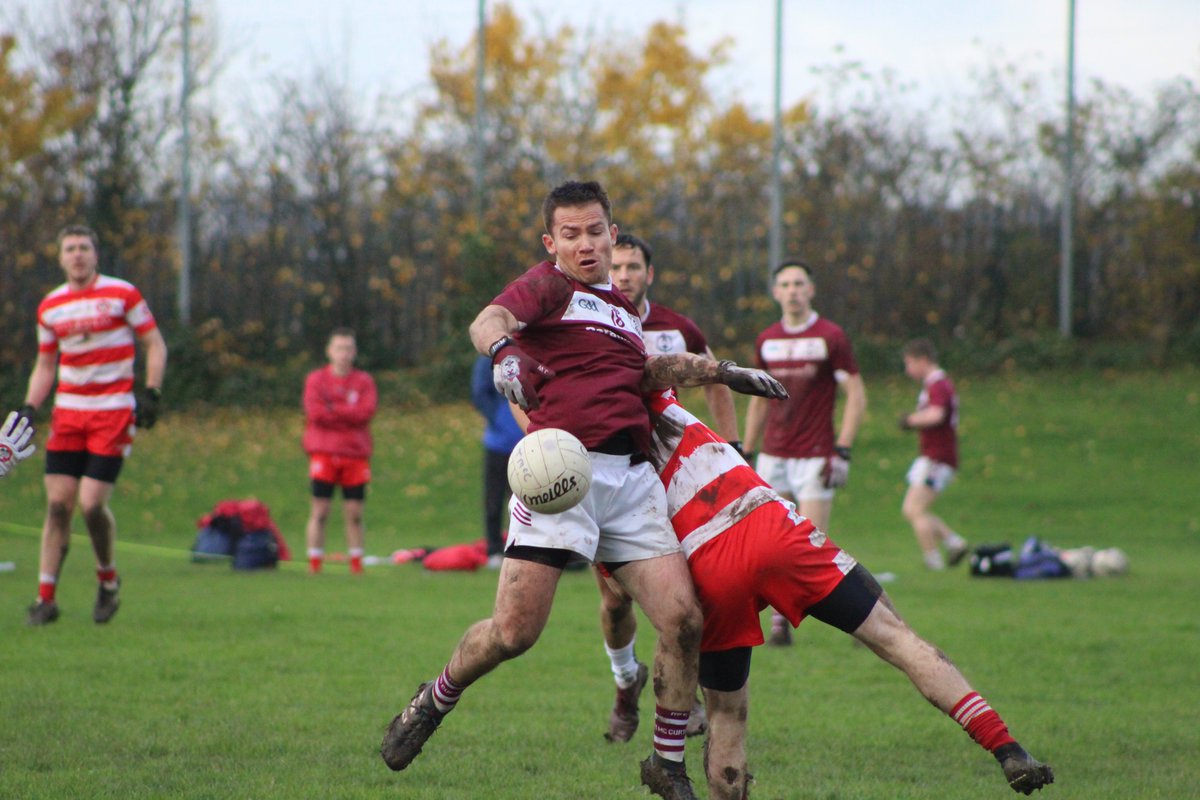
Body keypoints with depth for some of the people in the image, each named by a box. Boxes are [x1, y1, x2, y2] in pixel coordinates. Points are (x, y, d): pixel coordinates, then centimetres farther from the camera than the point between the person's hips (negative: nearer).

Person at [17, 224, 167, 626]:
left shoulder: (122, 294, -3)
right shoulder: (50, 307, 9)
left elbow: (155, 345, 2)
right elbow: (45, 366, 18)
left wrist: (151, 393, -10)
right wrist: (28, 408, 5)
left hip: (113, 412, -4)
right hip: (68, 412, 4)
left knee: (92, 502, -13)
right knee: (58, 504, -3)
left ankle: (108, 579, 13)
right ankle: (46, 598, 1)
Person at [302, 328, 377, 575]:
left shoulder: (364, 381, 10)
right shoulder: (316, 379, 7)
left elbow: (366, 412, -7)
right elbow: (315, 413, -8)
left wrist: (333, 410, -9)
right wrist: (349, 415, -4)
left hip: (356, 455, 1)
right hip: (323, 454, -1)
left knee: (355, 514, 2)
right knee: (319, 512, -5)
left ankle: (356, 564, 6)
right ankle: (314, 564, -4)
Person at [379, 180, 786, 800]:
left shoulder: (624, 310, 27)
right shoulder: (549, 285, 5)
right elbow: (489, 320, -14)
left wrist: (719, 372, 30)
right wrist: (503, 351, -36)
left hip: (632, 479, 6)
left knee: (682, 620, -6)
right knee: (514, 631, -14)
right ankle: (433, 703, 15)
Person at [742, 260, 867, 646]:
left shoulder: (831, 337, -4)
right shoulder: (766, 341, 10)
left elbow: (857, 396, -4)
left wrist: (842, 450, -13)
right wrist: (745, 453, 16)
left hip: (814, 457, -4)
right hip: (773, 455, 4)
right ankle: (779, 619, 6)